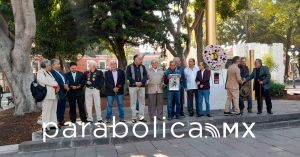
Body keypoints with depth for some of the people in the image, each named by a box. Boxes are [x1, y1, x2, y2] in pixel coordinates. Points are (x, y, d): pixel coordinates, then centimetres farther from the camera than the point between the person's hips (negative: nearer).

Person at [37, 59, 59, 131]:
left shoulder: (49, 72, 22)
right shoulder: (40, 73, -5)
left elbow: (53, 81, 17)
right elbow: (46, 81, -17)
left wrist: (56, 86, -5)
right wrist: (55, 84, -7)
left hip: (53, 94, 9)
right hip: (47, 95, -9)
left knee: (53, 110, 11)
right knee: (46, 111, -8)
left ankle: (53, 124, 18)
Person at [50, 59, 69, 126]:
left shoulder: (61, 72, 17)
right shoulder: (52, 73, -13)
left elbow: (66, 80, 15)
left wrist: (66, 84, -5)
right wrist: (63, 86, -15)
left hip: (64, 93, 9)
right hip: (58, 93, -9)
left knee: (62, 108, 15)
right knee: (58, 108, -3)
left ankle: (62, 121, 24)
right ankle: (58, 121, 5)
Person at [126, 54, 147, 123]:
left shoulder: (142, 67, 9)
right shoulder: (129, 67, 0)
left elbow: (145, 75, 4)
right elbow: (128, 76, -6)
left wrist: (141, 82, -12)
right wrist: (135, 82, -14)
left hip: (141, 86, 3)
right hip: (133, 86, -3)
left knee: (142, 102, 5)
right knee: (133, 102, 1)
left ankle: (141, 116, 13)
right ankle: (134, 117, 7)